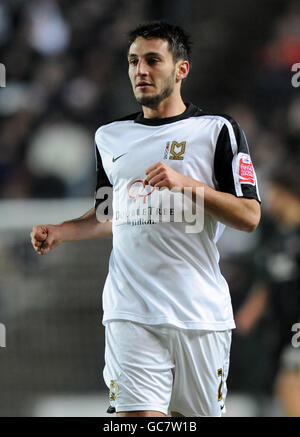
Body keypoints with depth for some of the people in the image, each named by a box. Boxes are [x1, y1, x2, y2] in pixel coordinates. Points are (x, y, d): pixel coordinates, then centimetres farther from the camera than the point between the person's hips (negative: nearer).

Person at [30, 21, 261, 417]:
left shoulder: (217, 130, 2)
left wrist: (186, 184, -15)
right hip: (131, 312, 2)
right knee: (136, 414, -13)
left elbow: (249, 217, -3)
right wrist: (59, 232, 9)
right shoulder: (110, 137, 15)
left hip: (200, 311, -2)